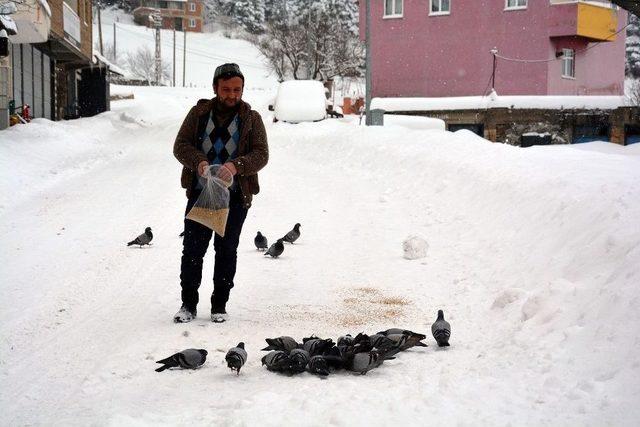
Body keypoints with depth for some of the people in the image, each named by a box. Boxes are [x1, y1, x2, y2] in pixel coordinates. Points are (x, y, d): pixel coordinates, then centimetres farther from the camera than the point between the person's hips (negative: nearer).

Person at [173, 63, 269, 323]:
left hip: (235, 196, 0)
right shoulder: (199, 113, 6)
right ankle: (188, 304, 10)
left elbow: (261, 154, -4)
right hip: (200, 193, 1)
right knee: (192, 249, 0)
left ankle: (219, 305, 17)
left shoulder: (251, 118, 4)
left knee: (226, 251, 6)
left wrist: (236, 166, -24)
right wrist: (198, 162, -20)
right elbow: (180, 145, 1)